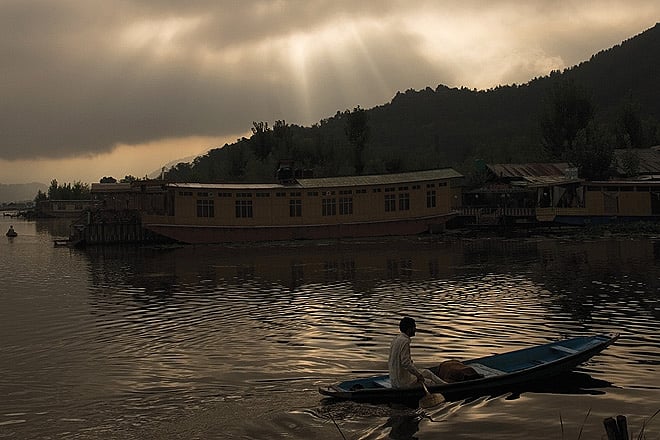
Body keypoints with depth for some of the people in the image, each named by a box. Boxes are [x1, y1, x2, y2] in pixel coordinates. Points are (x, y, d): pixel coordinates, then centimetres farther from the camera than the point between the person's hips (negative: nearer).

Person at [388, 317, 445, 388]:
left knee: (427, 372, 21)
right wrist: (419, 375, -18)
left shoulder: (396, 339, 10)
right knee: (430, 383, 7)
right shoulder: (404, 341, -20)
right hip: (404, 382, -10)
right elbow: (405, 363, -28)